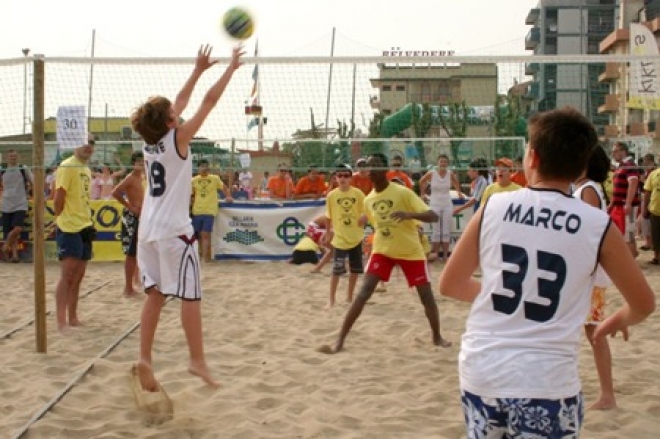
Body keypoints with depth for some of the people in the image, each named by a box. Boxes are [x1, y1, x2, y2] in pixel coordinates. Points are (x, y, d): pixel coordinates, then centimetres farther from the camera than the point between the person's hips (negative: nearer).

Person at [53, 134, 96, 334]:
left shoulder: (87, 169, 16)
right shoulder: (67, 167, -12)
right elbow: (58, 199, -15)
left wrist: (88, 222, 14)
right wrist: (62, 219, -9)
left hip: (84, 228, 9)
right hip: (69, 229, -9)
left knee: (78, 276, 11)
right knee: (67, 275, -8)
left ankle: (72, 318, 19)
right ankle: (61, 322, -6)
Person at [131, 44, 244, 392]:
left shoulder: (149, 140, 8)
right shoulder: (178, 138, -10)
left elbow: (180, 101, 19)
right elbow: (208, 102, -7)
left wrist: (198, 70, 25)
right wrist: (231, 67, 1)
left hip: (148, 230, 7)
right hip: (174, 231, -7)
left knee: (155, 295, 10)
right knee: (189, 296, 0)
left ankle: (144, 358, 6)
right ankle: (197, 360, 2)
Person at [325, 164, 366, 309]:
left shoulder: (358, 193, -5)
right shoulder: (331, 195, -5)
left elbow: (365, 212, 1)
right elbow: (329, 216, 7)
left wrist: (364, 217, -20)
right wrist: (328, 231, 13)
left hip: (356, 237, 2)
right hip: (339, 238, -2)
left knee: (355, 269, 11)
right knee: (336, 270, -6)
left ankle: (350, 296, 28)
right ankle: (331, 300, 6)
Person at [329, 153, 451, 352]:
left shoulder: (403, 193, -17)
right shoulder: (368, 200, -1)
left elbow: (433, 216, -24)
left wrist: (410, 214, -41)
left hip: (411, 251, -3)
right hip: (382, 251, 3)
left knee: (426, 295, 1)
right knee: (363, 292, -12)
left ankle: (437, 337, 24)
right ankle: (341, 338, -8)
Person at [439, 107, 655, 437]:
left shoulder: (493, 207, -2)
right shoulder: (598, 226, -4)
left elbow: (449, 285, 9)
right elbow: (643, 305, 9)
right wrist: (617, 321, 30)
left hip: (480, 375, 2)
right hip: (546, 385, -2)